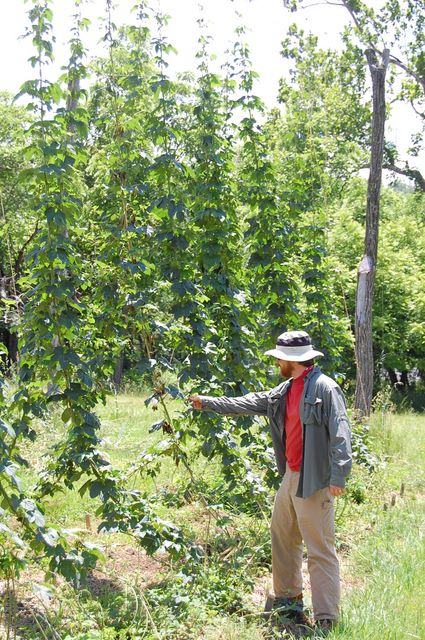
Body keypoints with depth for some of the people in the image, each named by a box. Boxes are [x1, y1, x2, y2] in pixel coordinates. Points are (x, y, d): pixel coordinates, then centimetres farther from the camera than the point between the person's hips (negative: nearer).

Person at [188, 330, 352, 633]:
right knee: (282, 537, 19)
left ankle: (326, 620, 1)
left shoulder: (325, 387, -14)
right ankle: (289, 601, 34)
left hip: (314, 482, -9)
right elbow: (249, 403, 22)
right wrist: (207, 402, 24)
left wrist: (338, 476, -23)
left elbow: (340, 433, -18)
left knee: (321, 550, -6)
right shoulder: (285, 390, 13)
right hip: (291, 477, 10)